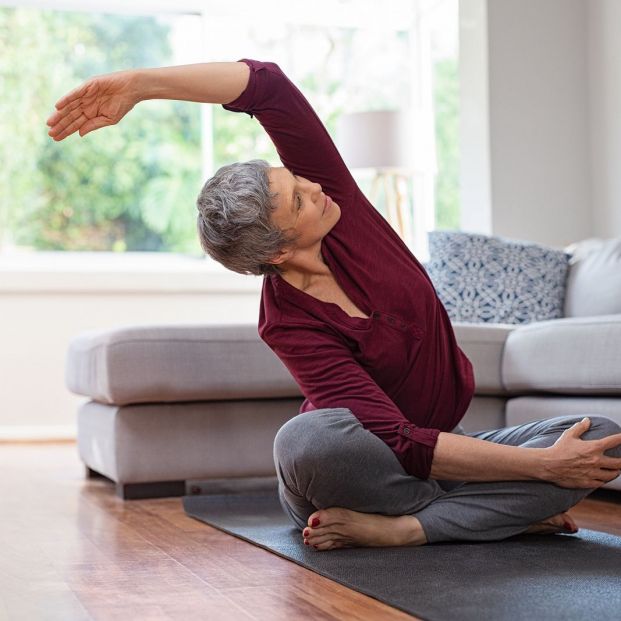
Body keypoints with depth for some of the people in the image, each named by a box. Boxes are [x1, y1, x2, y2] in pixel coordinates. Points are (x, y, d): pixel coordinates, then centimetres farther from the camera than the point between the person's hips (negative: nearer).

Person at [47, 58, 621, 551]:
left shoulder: (332, 193, -11)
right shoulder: (288, 324, -24)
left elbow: (267, 85, -23)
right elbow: (405, 444, -30)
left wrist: (141, 84, -27)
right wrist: (542, 466, -32)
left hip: (441, 446, 5)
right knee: (307, 438, -42)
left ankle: (396, 528, -24)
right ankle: (505, 512, -22)